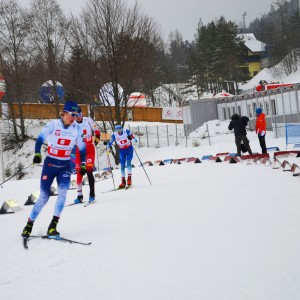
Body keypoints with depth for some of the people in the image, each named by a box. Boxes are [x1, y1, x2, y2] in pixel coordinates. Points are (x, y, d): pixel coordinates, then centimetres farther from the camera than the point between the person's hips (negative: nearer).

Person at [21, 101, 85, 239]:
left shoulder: (77, 128, -1)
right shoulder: (53, 124, -11)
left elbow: (81, 147, 9)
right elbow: (40, 139, -5)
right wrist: (37, 154, -18)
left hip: (65, 166, 2)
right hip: (50, 164, -2)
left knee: (63, 192, -20)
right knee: (44, 196, -4)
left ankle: (52, 227, -15)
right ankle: (29, 225, 13)